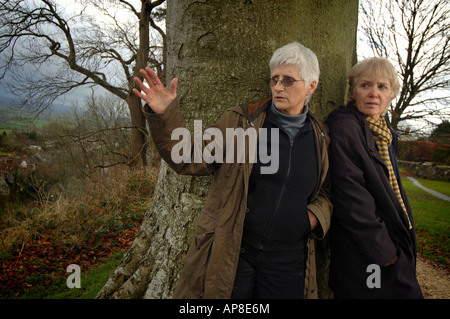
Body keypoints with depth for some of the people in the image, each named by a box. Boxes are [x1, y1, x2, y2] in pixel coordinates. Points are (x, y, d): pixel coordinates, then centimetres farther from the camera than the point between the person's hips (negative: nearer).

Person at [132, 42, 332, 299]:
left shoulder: (320, 137, 5)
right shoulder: (240, 121, -3)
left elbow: (325, 191, 18)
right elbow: (191, 160, -7)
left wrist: (317, 214, -4)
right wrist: (164, 116, -21)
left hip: (288, 259, 3)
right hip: (229, 251, -2)